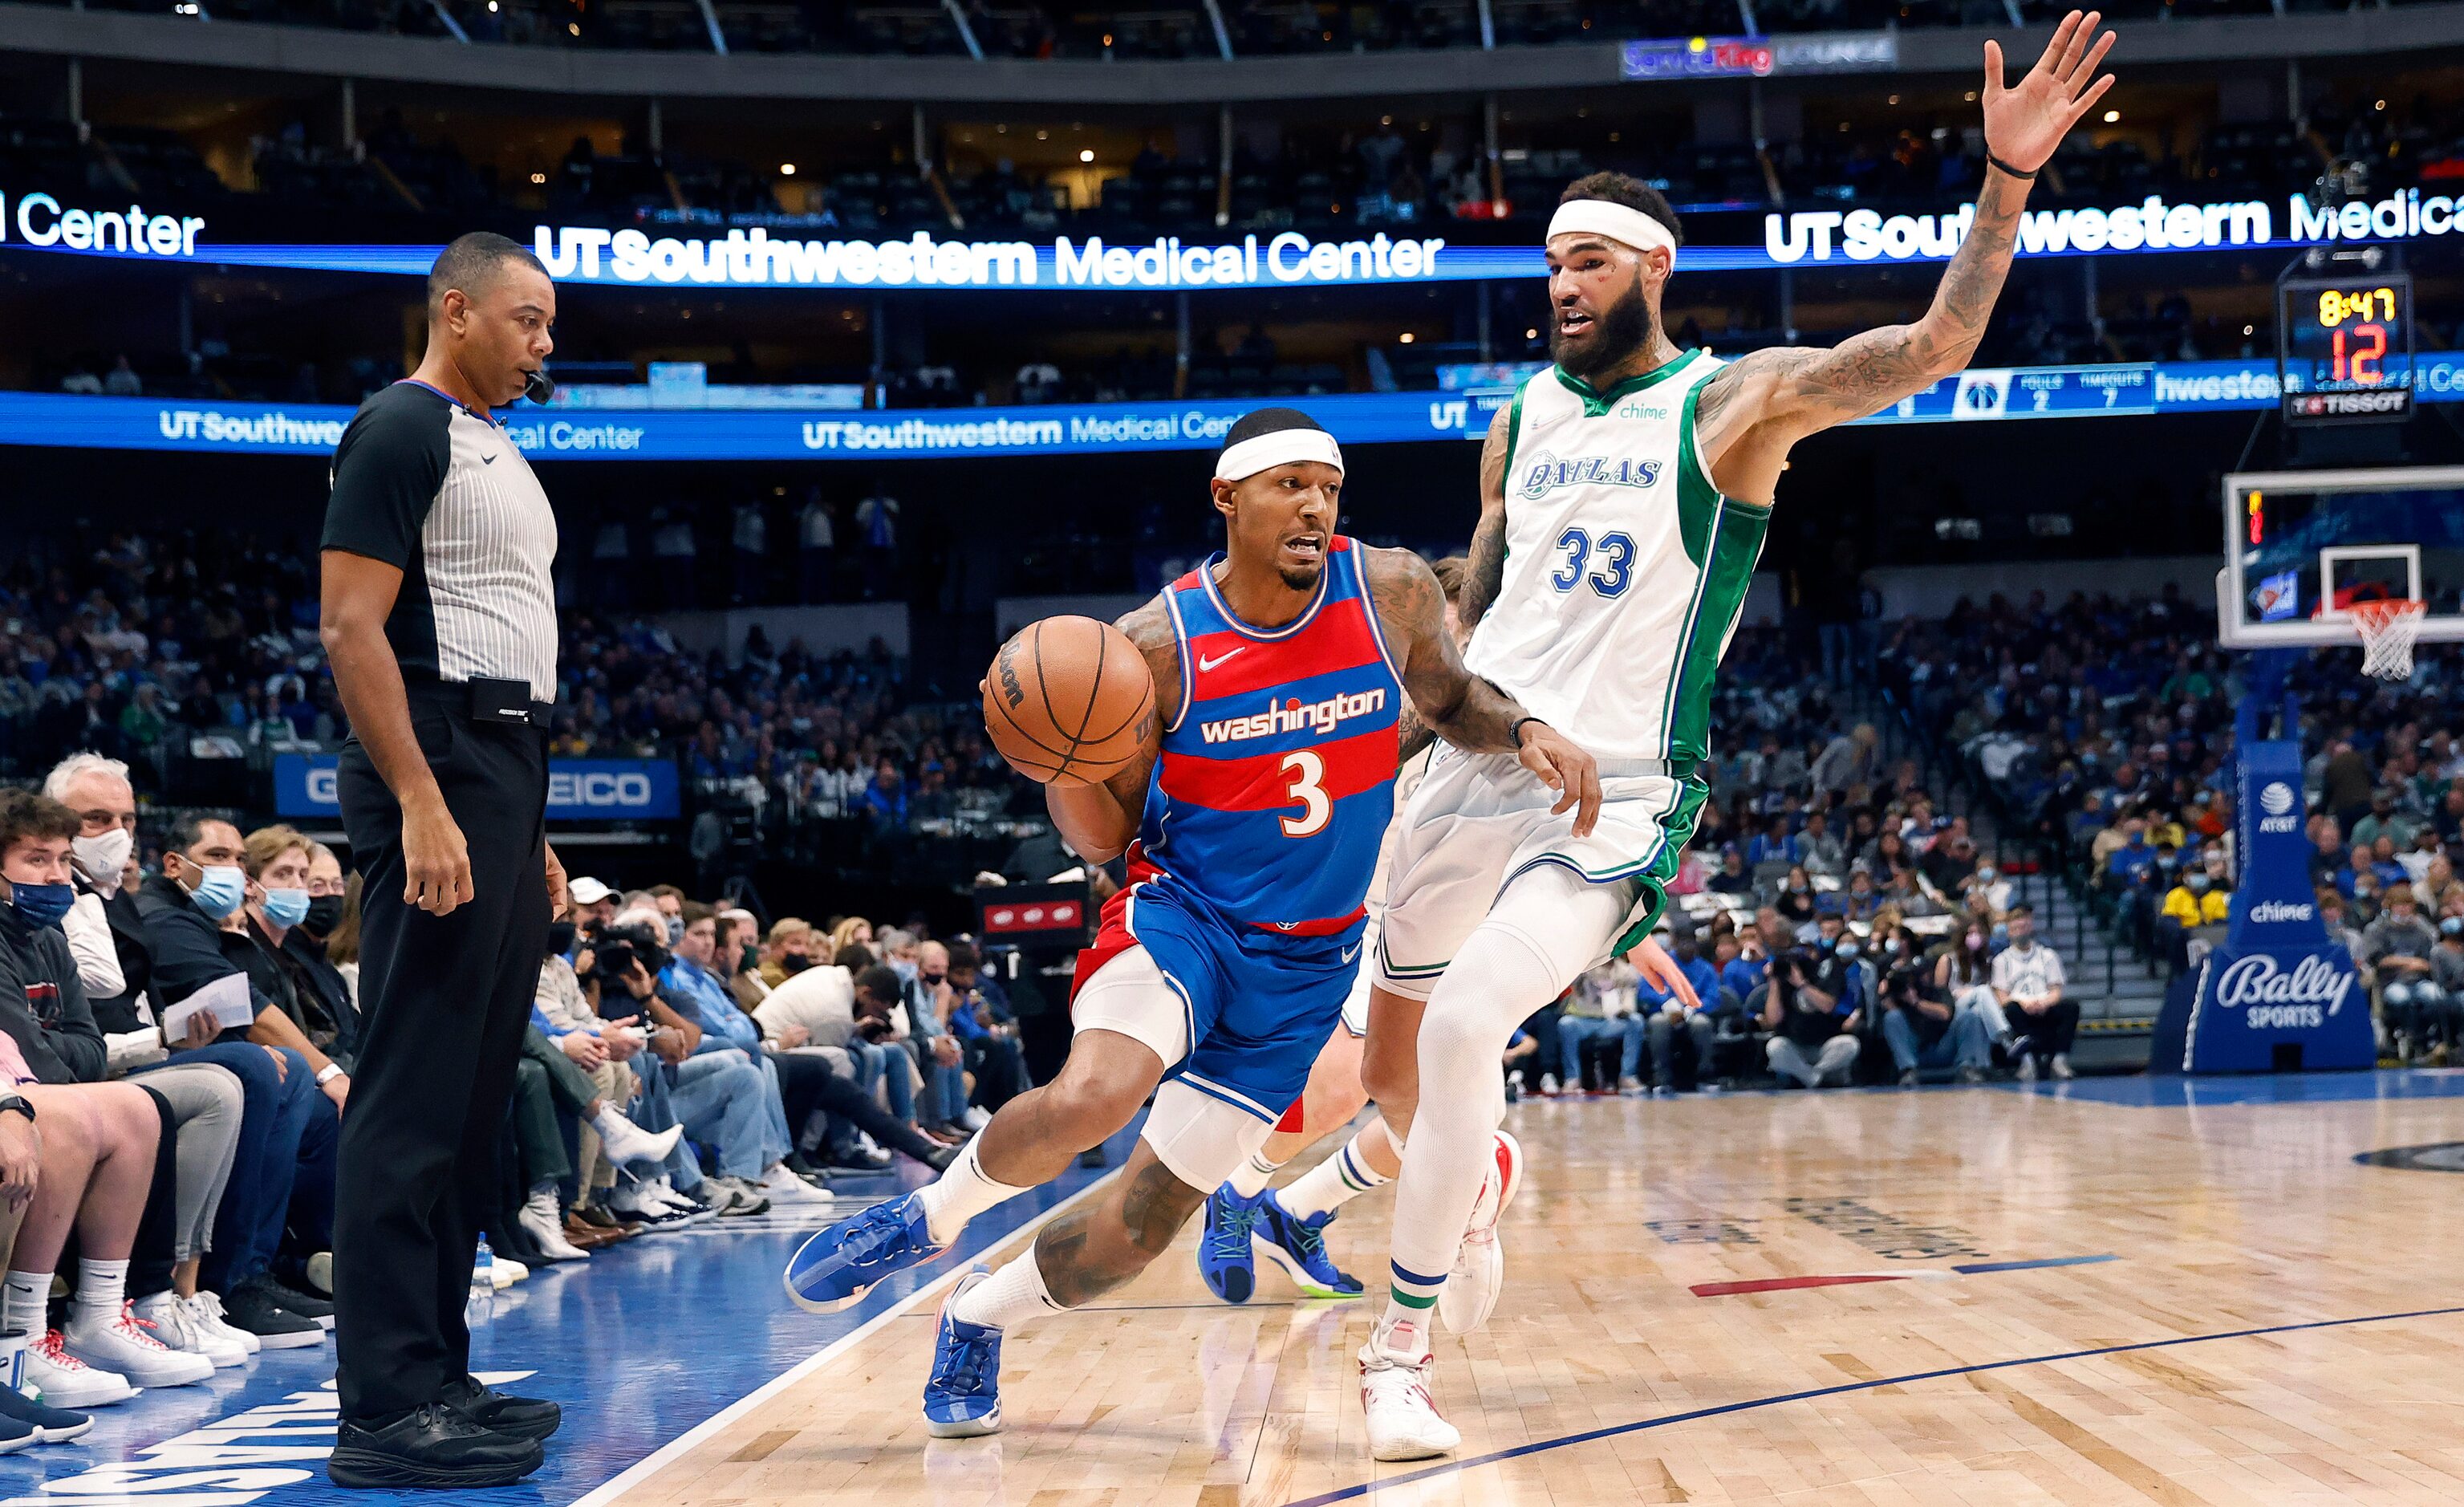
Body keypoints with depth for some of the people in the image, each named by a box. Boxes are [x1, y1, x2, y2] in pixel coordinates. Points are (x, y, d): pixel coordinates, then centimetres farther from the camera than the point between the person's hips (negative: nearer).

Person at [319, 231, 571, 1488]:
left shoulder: (497, 450, 22)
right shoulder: (403, 429, -8)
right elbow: (349, 627, -16)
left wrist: (531, 832, 21)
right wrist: (423, 807, -24)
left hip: (507, 772, 10)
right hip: (439, 774, -10)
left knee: (474, 1097, 11)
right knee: (414, 1096, -11)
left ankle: (435, 1375, 17)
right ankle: (386, 1408, -10)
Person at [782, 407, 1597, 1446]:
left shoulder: (1391, 593, -8)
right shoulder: (1159, 645, -14)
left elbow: (1452, 705, 12)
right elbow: (1105, 837, -6)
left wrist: (1524, 732, -10)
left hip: (1304, 960, 3)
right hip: (1182, 911, -3)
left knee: (1152, 1210, 1)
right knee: (1088, 1097, -33)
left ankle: (980, 1314, 28)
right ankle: (928, 1219, -3)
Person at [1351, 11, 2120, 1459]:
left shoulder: (1732, 401, -5)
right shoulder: (1523, 420, 10)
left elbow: (1933, 347, -19)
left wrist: (2007, 181, -31)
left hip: (1616, 796, -5)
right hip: (1478, 775, 6)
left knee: (1463, 1027, -26)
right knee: (1397, 1064, 15)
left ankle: (1402, 1359, -12)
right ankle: (1481, 1187, 51)